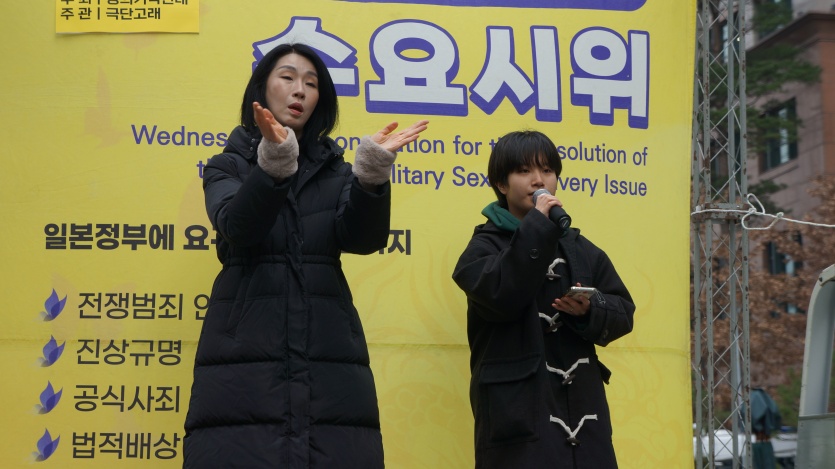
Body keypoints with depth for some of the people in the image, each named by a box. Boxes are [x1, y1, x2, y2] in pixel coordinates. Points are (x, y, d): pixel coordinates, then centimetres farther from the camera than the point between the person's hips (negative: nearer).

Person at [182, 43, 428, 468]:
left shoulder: (335, 172, 17)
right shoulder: (228, 167, 11)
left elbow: (363, 237, -3)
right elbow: (238, 228, -10)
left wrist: (373, 171, -21)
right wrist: (274, 161, -27)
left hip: (330, 360, 2)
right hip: (244, 357, -2)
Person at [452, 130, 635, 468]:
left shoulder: (579, 248, 17)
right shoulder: (486, 245, 1)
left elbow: (623, 312, 12)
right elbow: (501, 295, -20)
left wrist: (589, 311, -10)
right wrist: (537, 227, -16)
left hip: (583, 408, 5)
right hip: (520, 412, -5)